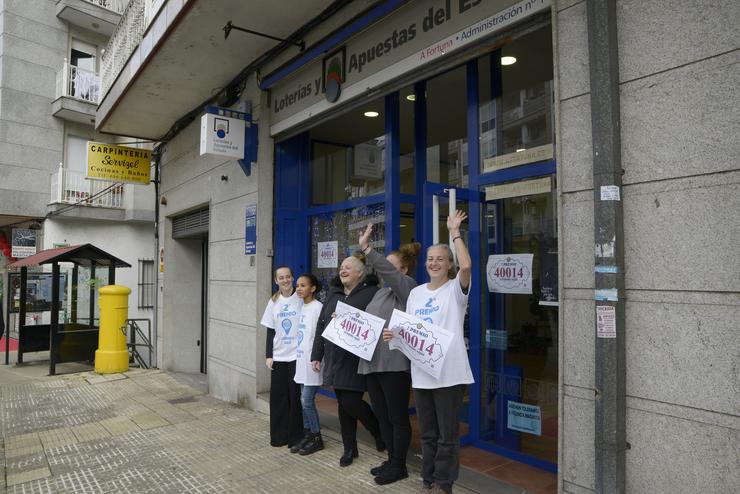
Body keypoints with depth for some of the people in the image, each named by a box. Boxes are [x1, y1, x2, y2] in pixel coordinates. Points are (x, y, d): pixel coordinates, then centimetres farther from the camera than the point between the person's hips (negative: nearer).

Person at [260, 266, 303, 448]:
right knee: (277, 395, 7)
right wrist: (268, 355, 3)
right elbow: (270, 331, 9)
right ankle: (279, 435, 20)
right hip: (278, 356, 4)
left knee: (295, 395, 2)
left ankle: (296, 436, 16)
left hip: (296, 355, -4)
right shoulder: (273, 302, 7)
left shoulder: (300, 299, -5)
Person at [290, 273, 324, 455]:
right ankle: (307, 436, 24)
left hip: (312, 361, -8)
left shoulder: (318, 307, -13)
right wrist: (299, 355, 10)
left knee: (307, 401, -3)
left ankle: (317, 438, 12)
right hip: (301, 359, 8)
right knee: (304, 400, 13)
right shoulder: (302, 307, 11)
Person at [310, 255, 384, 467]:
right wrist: (316, 355, 16)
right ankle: (349, 449, 27)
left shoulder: (371, 293, -7)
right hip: (335, 360, 7)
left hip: (357, 360, -6)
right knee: (342, 404, 12)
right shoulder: (334, 295, 14)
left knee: (351, 402, -7)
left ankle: (380, 431, 21)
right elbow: (321, 325, 17)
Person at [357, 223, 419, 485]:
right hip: (372, 362, 9)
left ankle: (399, 466, 19)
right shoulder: (381, 292, 19)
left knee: (397, 417, 5)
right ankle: (392, 460, 31)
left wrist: (366, 248, -31)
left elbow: (386, 270, -25)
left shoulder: (407, 286, -6)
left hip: (393, 363, -8)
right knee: (382, 416, 16)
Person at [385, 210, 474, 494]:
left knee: (447, 433, 6)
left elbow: (466, 265, -27)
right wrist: (394, 334, -5)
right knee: (427, 432, 18)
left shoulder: (455, 289, -5)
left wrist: (455, 232, -19)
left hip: (449, 372, -5)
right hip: (421, 372, 5)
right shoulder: (416, 293, 11)